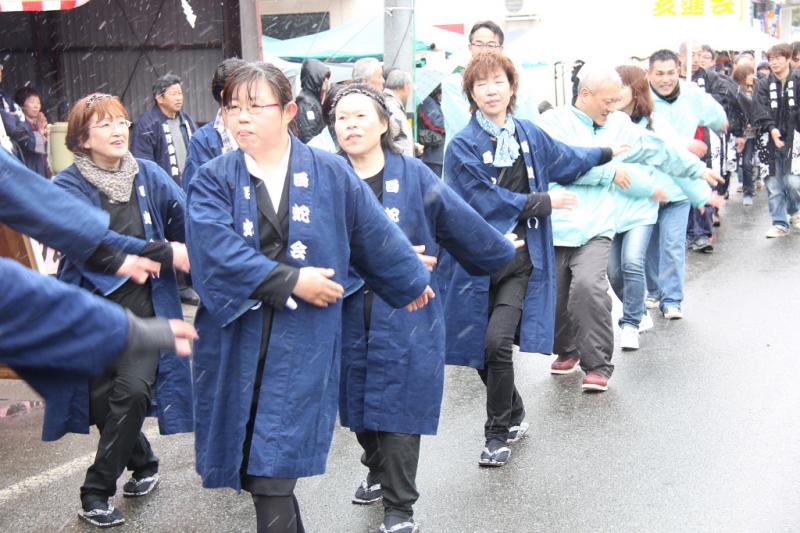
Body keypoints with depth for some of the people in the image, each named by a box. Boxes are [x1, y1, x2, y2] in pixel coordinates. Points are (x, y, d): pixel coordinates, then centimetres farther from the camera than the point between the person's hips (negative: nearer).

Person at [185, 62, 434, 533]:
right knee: (251, 468, 12)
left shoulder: (330, 173, 2)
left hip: (303, 346, -2)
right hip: (237, 340, 2)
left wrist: (412, 282, 23)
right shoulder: (214, 180, 1)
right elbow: (216, 252, -14)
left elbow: (377, 236, 12)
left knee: (270, 477, -9)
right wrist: (292, 281, -16)